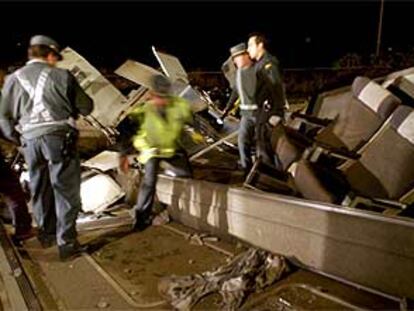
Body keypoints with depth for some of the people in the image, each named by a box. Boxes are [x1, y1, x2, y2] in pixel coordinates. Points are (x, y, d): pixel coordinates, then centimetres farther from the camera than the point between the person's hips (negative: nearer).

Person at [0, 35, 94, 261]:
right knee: (66, 191, 2)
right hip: (60, 138, -4)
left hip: (30, 141, 4)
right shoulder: (61, 76, 0)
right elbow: (86, 107, 4)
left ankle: (47, 234, 31)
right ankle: (66, 243, 2)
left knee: (40, 190, 18)